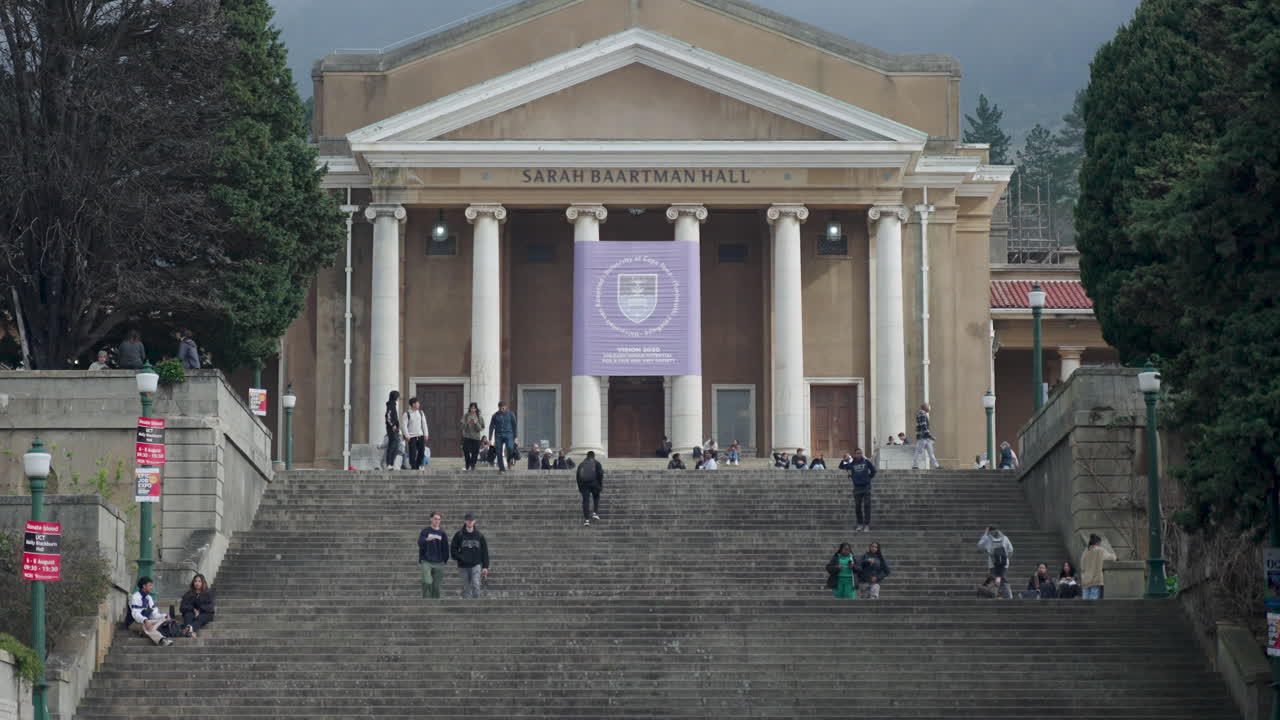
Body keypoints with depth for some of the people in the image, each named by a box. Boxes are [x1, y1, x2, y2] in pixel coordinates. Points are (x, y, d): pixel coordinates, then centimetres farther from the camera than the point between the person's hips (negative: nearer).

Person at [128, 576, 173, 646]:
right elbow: (135, 614, -23)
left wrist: (165, 616, -7)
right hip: (135, 623, -8)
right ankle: (161, 640, -64)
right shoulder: (135, 597, -10)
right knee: (145, 626, -38)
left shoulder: (149, 598, 15)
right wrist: (145, 621, -40)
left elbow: (154, 614, 11)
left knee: (164, 620, -10)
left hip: (146, 622, 8)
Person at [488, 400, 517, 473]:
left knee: (510, 448, -25)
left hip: (508, 434, -1)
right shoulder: (495, 416, 7)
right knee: (499, 452, -5)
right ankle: (501, 468, 3)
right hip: (498, 435, 1)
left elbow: (514, 426, 10)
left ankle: (509, 460, 3)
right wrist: (490, 439, 5)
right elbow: (491, 427, 10)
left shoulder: (510, 414, 5)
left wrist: (515, 437, 7)